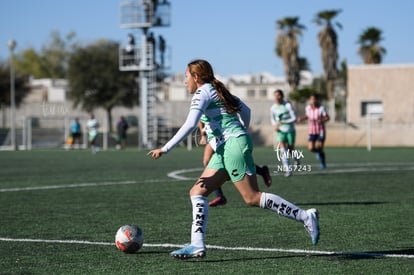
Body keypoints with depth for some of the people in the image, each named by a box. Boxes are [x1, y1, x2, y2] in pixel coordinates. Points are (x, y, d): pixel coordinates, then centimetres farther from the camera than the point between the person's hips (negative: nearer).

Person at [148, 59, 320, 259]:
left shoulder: (202, 92, -6)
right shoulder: (218, 90, 20)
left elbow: (189, 125, -18)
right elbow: (246, 110, 26)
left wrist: (164, 149, -17)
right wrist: (243, 132, 41)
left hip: (233, 145, -10)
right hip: (224, 149, 10)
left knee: (252, 198, -11)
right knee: (197, 192, 3)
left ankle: (305, 216, -8)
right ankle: (197, 245, -3)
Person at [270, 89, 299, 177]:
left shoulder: (288, 105, -13)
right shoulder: (273, 107, 2)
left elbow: (294, 119, -14)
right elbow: (272, 119, 19)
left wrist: (282, 122, -22)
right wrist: (274, 125, -3)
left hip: (290, 131, -2)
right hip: (280, 131, 2)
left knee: (290, 149, 7)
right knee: (283, 150, -14)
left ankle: (295, 157, 44)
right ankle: (287, 170, -15)